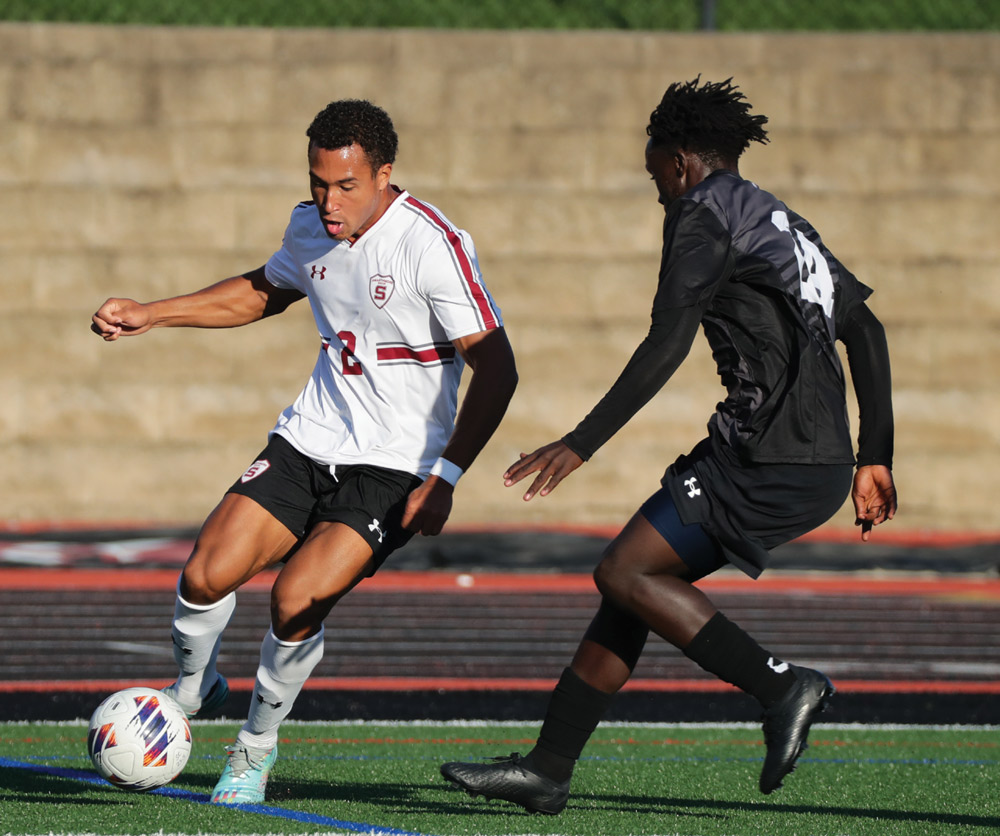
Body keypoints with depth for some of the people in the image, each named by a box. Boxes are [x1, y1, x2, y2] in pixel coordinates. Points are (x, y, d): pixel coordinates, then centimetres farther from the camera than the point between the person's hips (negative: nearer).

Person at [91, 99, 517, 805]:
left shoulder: (433, 245, -18)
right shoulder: (311, 227, 3)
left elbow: (496, 368, -17)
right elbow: (263, 292, 26)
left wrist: (444, 478, -22)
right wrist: (149, 316, 18)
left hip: (395, 466, -6)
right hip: (310, 438, 6)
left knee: (297, 600, -22)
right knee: (207, 574, -10)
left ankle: (257, 747, 3)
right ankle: (191, 692, 23)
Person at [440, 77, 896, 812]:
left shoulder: (704, 215, -4)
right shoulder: (782, 223, 24)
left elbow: (666, 345, -15)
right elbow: (867, 331, 23)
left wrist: (581, 445, -17)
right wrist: (874, 460, 22)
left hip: (771, 460, -9)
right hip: (820, 463, 10)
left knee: (625, 575, -9)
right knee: (634, 579, 11)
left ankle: (781, 684, -13)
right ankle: (547, 768, 12)